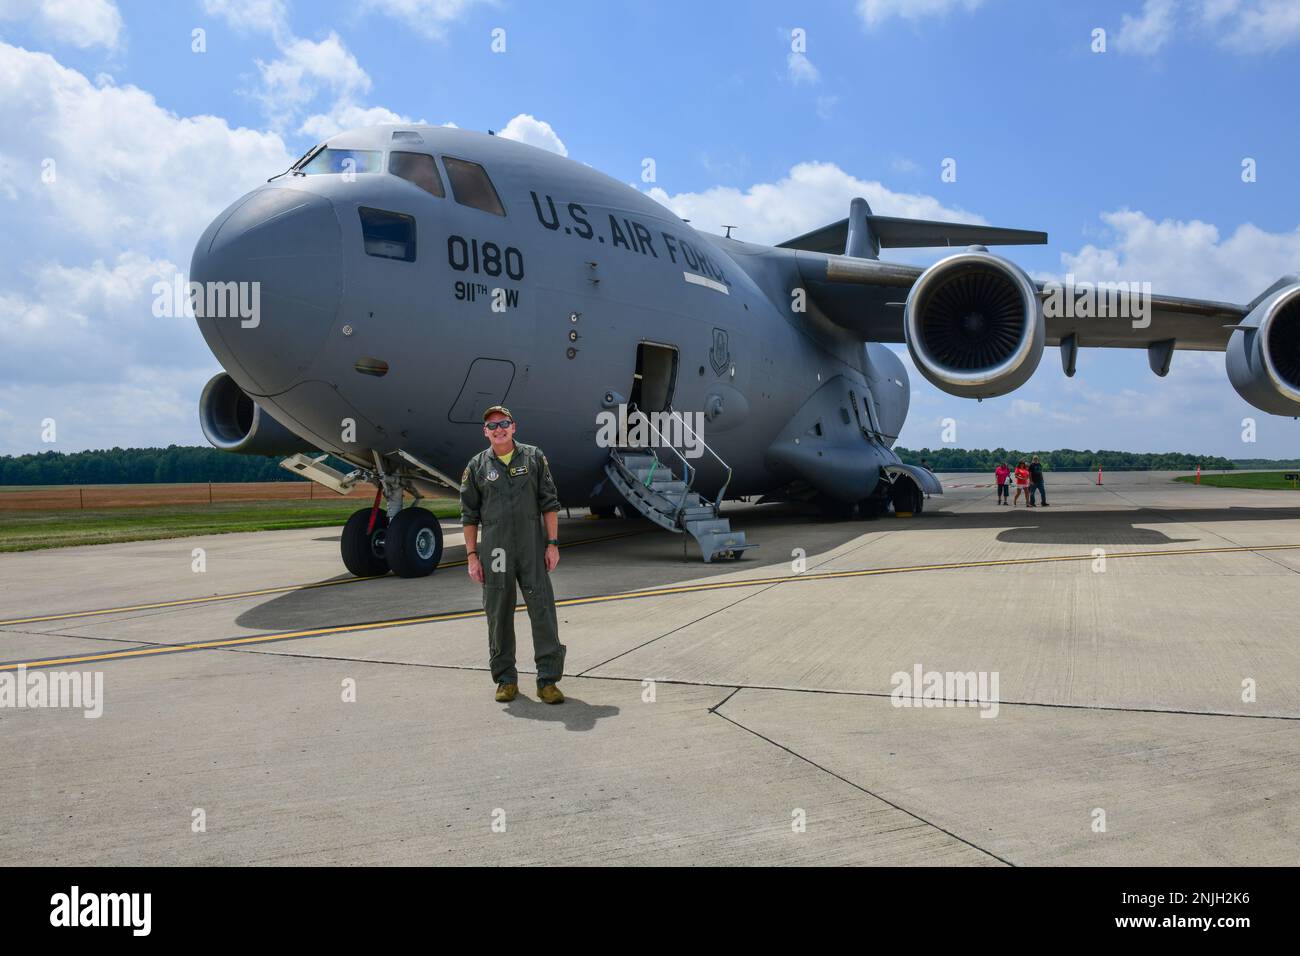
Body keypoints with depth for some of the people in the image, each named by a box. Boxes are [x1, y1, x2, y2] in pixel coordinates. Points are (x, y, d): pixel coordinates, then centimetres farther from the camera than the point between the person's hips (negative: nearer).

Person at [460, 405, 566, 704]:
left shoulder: (534, 457, 7)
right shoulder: (477, 466, 7)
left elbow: (549, 503, 5)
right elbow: (469, 515, 7)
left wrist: (553, 544, -2)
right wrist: (472, 556, 1)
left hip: (533, 549, 0)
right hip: (494, 551, 1)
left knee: (543, 612, -4)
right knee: (498, 616, 6)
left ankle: (548, 681, 2)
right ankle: (506, 680, 19)